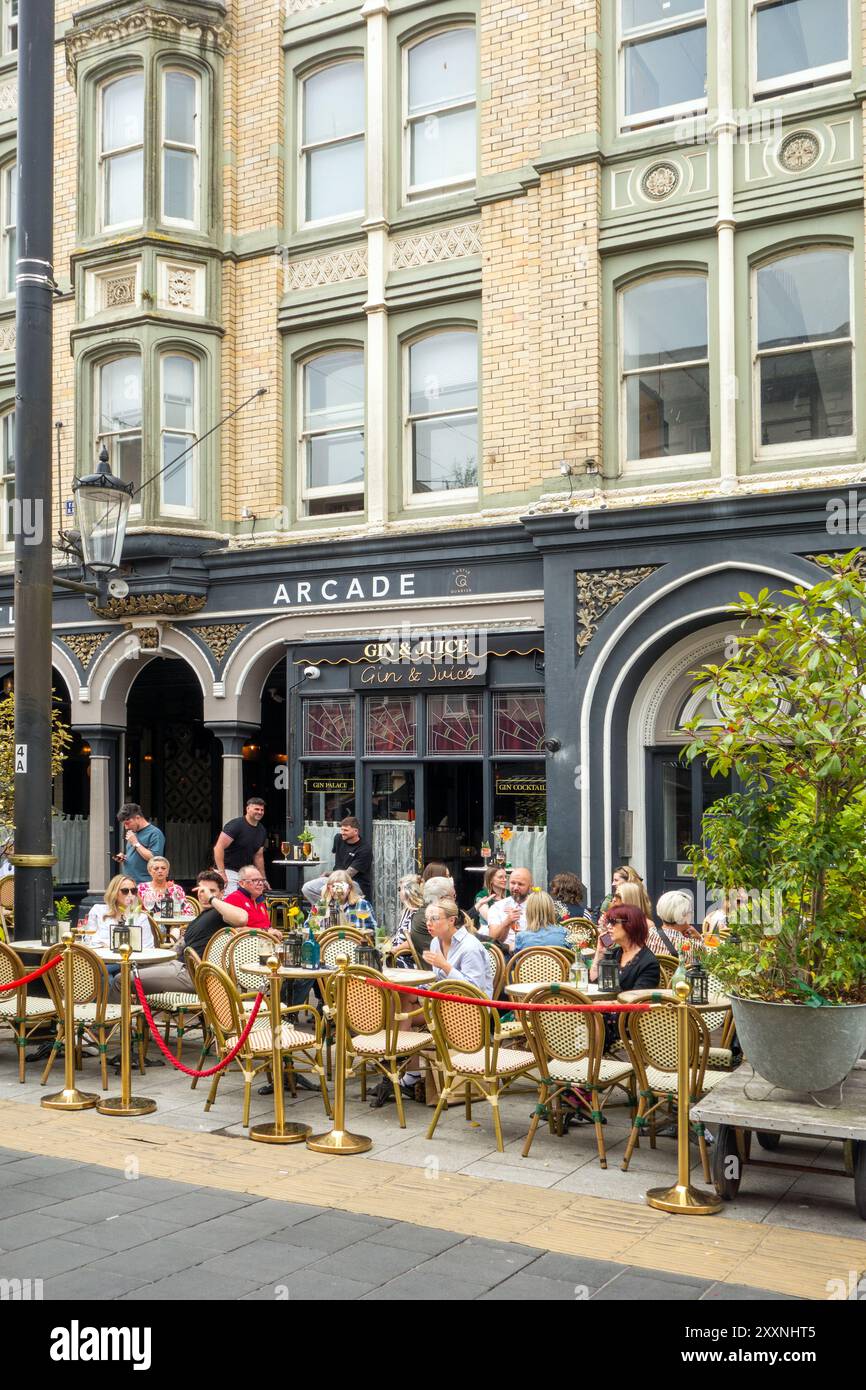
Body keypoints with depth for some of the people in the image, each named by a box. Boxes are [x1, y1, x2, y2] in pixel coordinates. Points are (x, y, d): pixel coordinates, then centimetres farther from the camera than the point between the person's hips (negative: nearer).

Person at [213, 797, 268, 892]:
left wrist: (263, 879, 15)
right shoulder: (236, 825, -14)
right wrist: (221, 873, -26)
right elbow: (218, 848, -21)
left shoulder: (262, 831, 9)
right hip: (228, 871, -7)